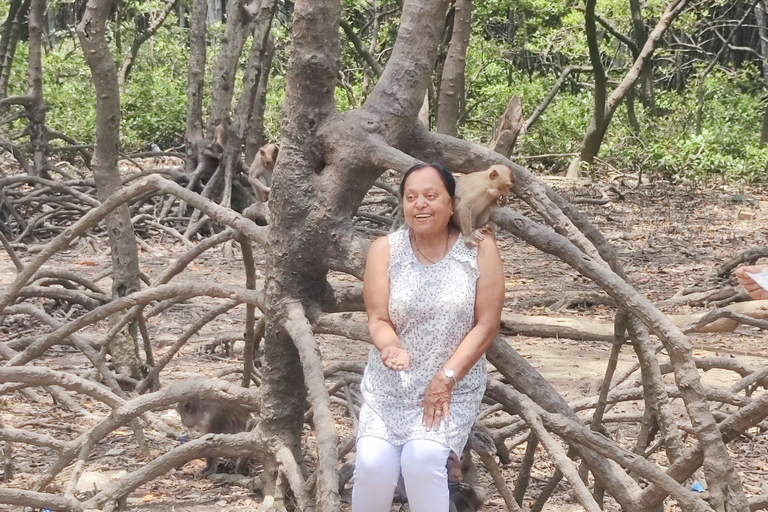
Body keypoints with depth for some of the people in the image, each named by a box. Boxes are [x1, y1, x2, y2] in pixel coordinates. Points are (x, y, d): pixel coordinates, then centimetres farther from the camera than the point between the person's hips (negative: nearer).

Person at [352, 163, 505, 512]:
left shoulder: (479, 249, -7)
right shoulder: (385, 250, -3)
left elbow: (487, 326, -7)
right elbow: (378, 320, -4)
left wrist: (446, 378, -14)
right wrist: (391, 348, -27)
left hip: (454, 387, -1)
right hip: (391, 383, 2)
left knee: (422, 458, -27)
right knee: (373, 462, -21)